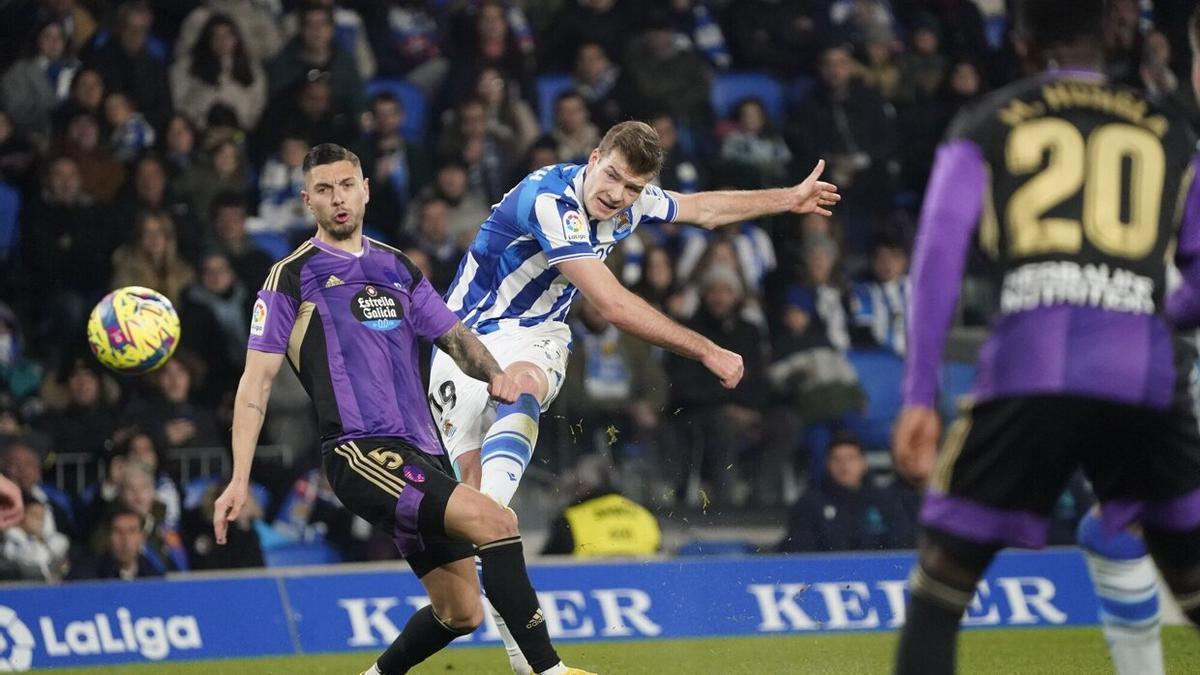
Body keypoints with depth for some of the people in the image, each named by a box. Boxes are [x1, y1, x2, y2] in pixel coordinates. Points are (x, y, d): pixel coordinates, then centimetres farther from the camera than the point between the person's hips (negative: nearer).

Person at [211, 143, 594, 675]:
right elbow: (256, 384, 0)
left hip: (420, 454, 7)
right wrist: (239, 480, -8)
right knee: (495, 520, -26)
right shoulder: (291, 278, 2)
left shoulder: (396, 268, 19)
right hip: (360, 453, -7)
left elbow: (452, 335, 22)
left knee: (460, 613, 7)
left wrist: (493, 374, -1)